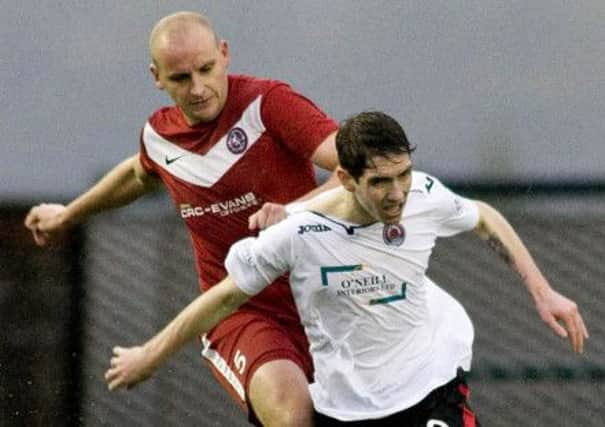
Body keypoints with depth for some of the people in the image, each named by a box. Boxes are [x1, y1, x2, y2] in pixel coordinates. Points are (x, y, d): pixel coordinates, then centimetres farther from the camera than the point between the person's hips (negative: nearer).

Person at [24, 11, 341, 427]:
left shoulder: (266, 103, -11)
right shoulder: (159, 135, 5)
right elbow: (141, 173, 32)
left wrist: (295, 212, -38)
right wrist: (68, 216, 47)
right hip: (241, 313, 1)